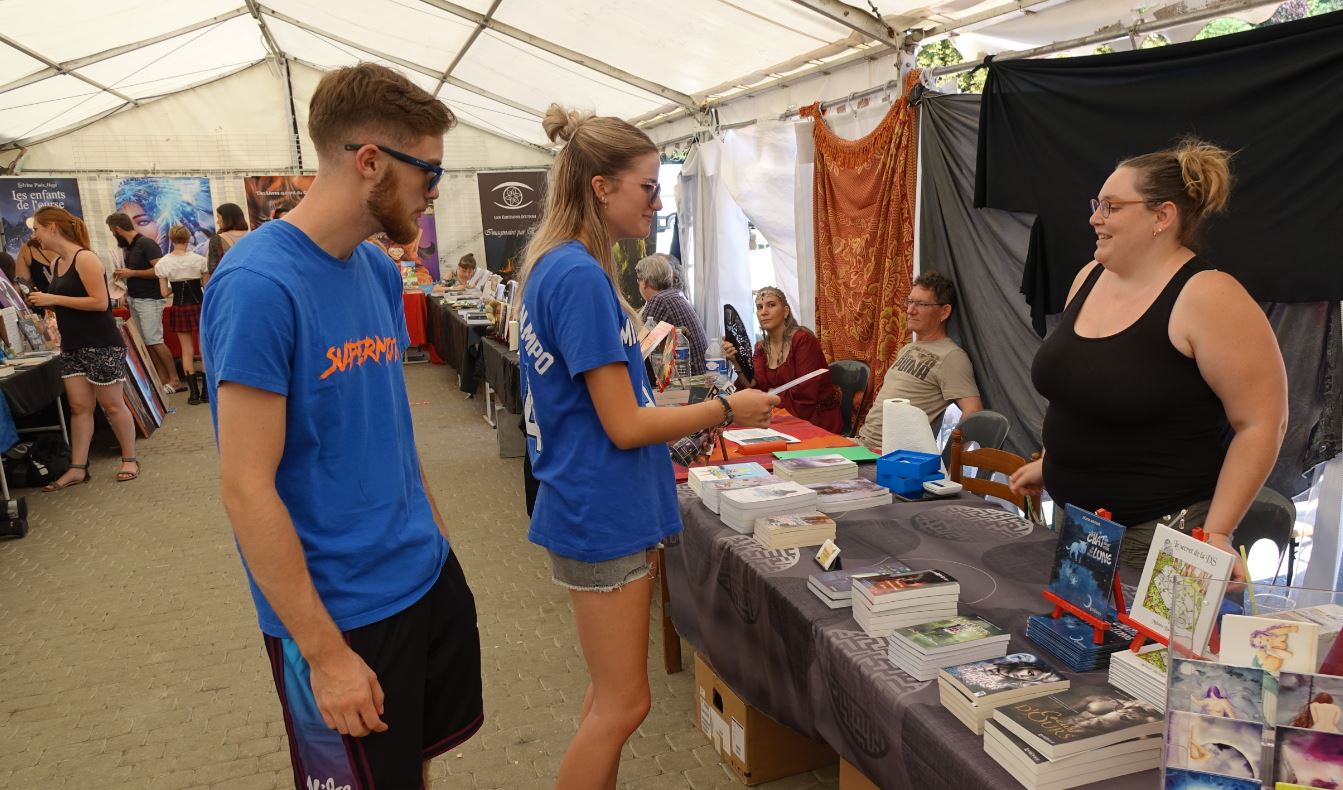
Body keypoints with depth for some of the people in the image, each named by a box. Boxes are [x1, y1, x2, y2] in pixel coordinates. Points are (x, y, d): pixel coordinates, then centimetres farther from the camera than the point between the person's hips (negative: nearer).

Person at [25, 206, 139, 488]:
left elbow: (100, 302, -20)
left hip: (101, 346, -8)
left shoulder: (85, 258, -14)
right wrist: (43, 302, 4)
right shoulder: (57, 263, 12)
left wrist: (53, 299, -18)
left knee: (112, 404, 2)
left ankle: (129, 459, 15)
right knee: (78, 406, 7)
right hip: (72, 347, 8)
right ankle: (78, 468, 10)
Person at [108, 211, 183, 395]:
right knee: (146, 343, 4)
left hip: (149, 299, -8)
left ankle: (174, 381, -6)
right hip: (134, 299, 8)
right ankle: (163, 380, 6)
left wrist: (131, 273, -17)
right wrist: (123, 276, 7)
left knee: (154, 341, -11)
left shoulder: (146, 243, -11)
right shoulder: (127, 248, 13)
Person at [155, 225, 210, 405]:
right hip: (199, 305, -1)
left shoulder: (163, 263, -5)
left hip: (179, 308, 1)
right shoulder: (199, 260, -9)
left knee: (187, 350, 9)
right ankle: (206, 391, 7)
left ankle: (194, 392, 6)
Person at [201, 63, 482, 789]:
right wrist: (325, 652, -18)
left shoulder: (380, 272, 3)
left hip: (429, 574, 7)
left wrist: (433, 534, 11)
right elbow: (247, 490, -22)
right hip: (341, 610, -7)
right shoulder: (259, 286, -22)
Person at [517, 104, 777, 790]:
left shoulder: (556, 267, 9)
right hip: (601, 515, -10)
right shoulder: (581, 277, -21)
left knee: (612, 695, 21)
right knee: (623, 704, 5)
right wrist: (726, 410, -8)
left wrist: (692, 420, 15)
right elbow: (625, 426, -20)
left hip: (598, 508, 10)